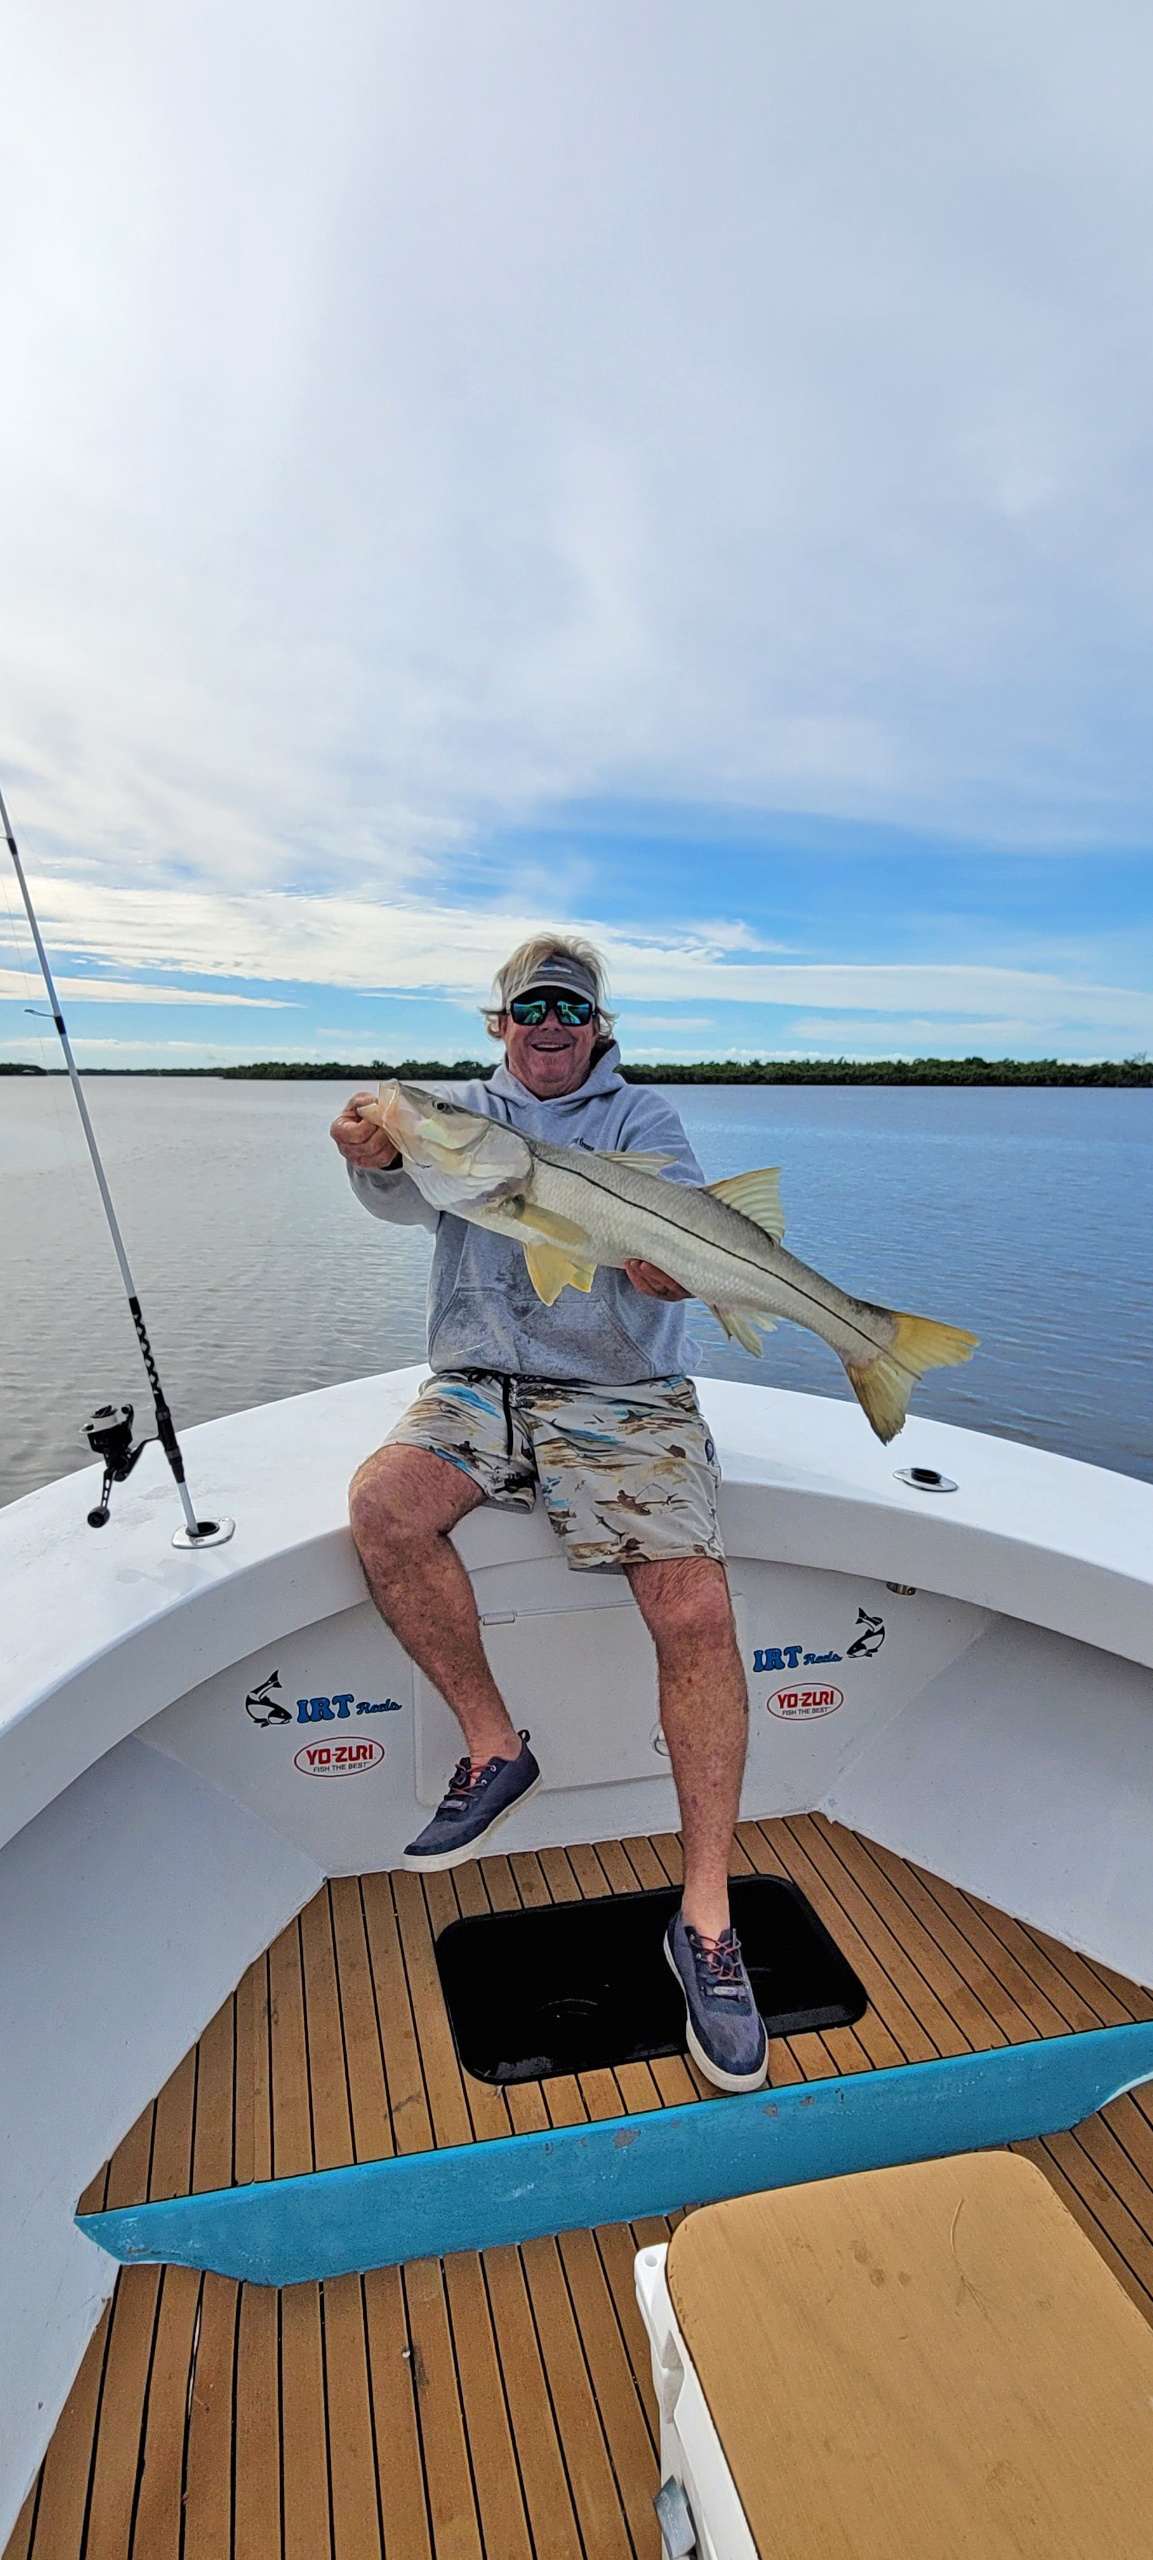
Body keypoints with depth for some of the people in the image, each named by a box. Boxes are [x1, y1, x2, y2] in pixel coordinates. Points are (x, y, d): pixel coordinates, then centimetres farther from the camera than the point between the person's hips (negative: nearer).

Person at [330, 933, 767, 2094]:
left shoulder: (642, 1117, 8)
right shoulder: (462, 1109, 15)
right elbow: (411, 1194, -6)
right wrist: (380, 1160, -29)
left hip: (621, 1394, -2)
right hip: (479, 1386, 2)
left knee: (695, 1610, -20)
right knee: (381, 1502, -27)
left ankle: (706, 1916, -2)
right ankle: (493, 1746, -3)